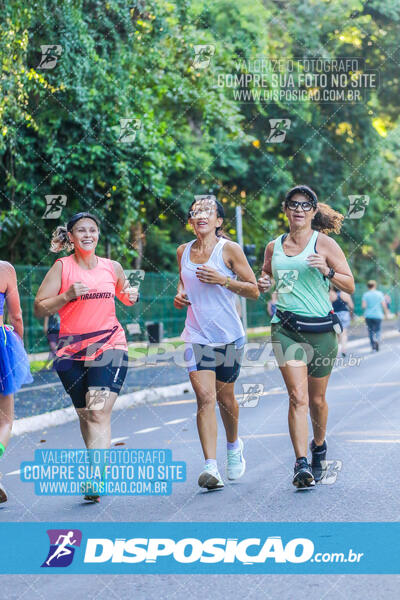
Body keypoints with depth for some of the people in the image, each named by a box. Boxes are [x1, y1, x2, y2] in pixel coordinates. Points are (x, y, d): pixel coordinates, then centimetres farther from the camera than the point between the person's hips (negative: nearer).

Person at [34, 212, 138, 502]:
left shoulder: (112, 267, 8)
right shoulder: (62, 267, 1)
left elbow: (125, 296, 27)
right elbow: (39, 308, -2)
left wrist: (131, 296, 4)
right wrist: (67, 296, -16)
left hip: (109, 346, -1)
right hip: (71, 350, 1)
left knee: (99, 412, -16)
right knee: (85, 414, 10)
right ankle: (100, 467, 28)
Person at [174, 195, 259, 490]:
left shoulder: (230, 249, -5)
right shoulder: (183, 251, 7)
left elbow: (254, 290, -4)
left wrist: (223, 280, -17)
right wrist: (180, 294, 4)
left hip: (229, 336, -2)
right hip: (196, 336, 2)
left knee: (225, 397, 12)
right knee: (205, 397, -14)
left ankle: (234, 445, 43)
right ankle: (211, 467, -20)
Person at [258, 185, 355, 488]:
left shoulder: (325, 244, 0)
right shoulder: (273, 247, 9)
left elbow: (350, 285, 0)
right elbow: (266, 274, 27)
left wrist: (328, 271, -18)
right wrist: (263, 282, 3)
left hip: (321, 329, -1)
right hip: (286, 328, 1)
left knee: (317, 399, 11)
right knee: (298, 397, -14)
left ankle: (319, 447, 38)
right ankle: (302, 464, -18)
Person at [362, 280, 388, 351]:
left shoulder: (365, 294, -2)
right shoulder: (379, 294, -1)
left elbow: (363, 306, -9)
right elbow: (384, 305, -3)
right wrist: (386, 313, 7)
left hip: (368, 316, 0)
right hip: (378, 315, 0)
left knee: (371, 331, 9)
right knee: (377, 330, 8)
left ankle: (373, 347, 5)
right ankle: (377, 340, -24)